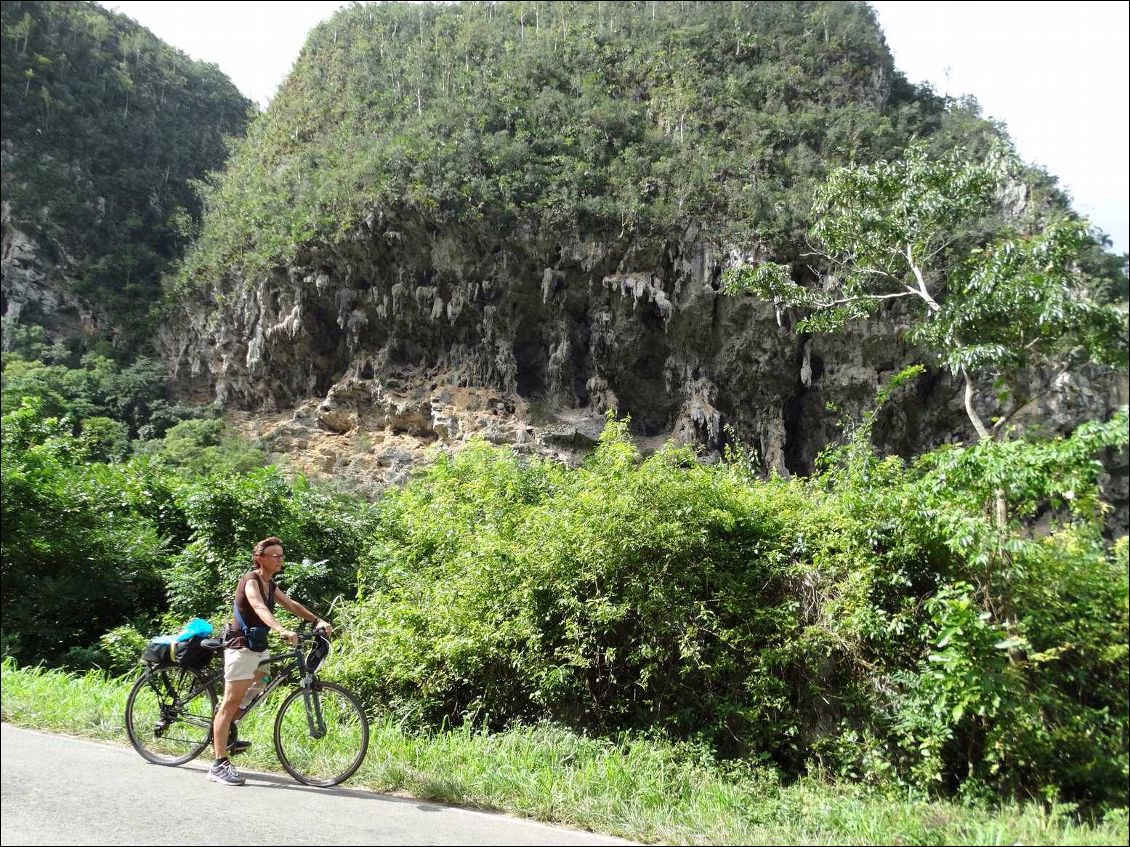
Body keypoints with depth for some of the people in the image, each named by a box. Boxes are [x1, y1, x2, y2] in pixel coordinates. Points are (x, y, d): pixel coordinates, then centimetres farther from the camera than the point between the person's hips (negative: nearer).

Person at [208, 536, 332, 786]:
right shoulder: (251, 580, -17)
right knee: (231, 702, -6)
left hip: (259, 647, 9)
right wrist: (283, 631, -49)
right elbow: (259, 608, -34)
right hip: (241, 646, -9)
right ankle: (219, 765, -2)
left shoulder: (270, 584, 11)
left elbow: (291, 605, 6)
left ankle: (228, 738, 35)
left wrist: (318, 620, -7)